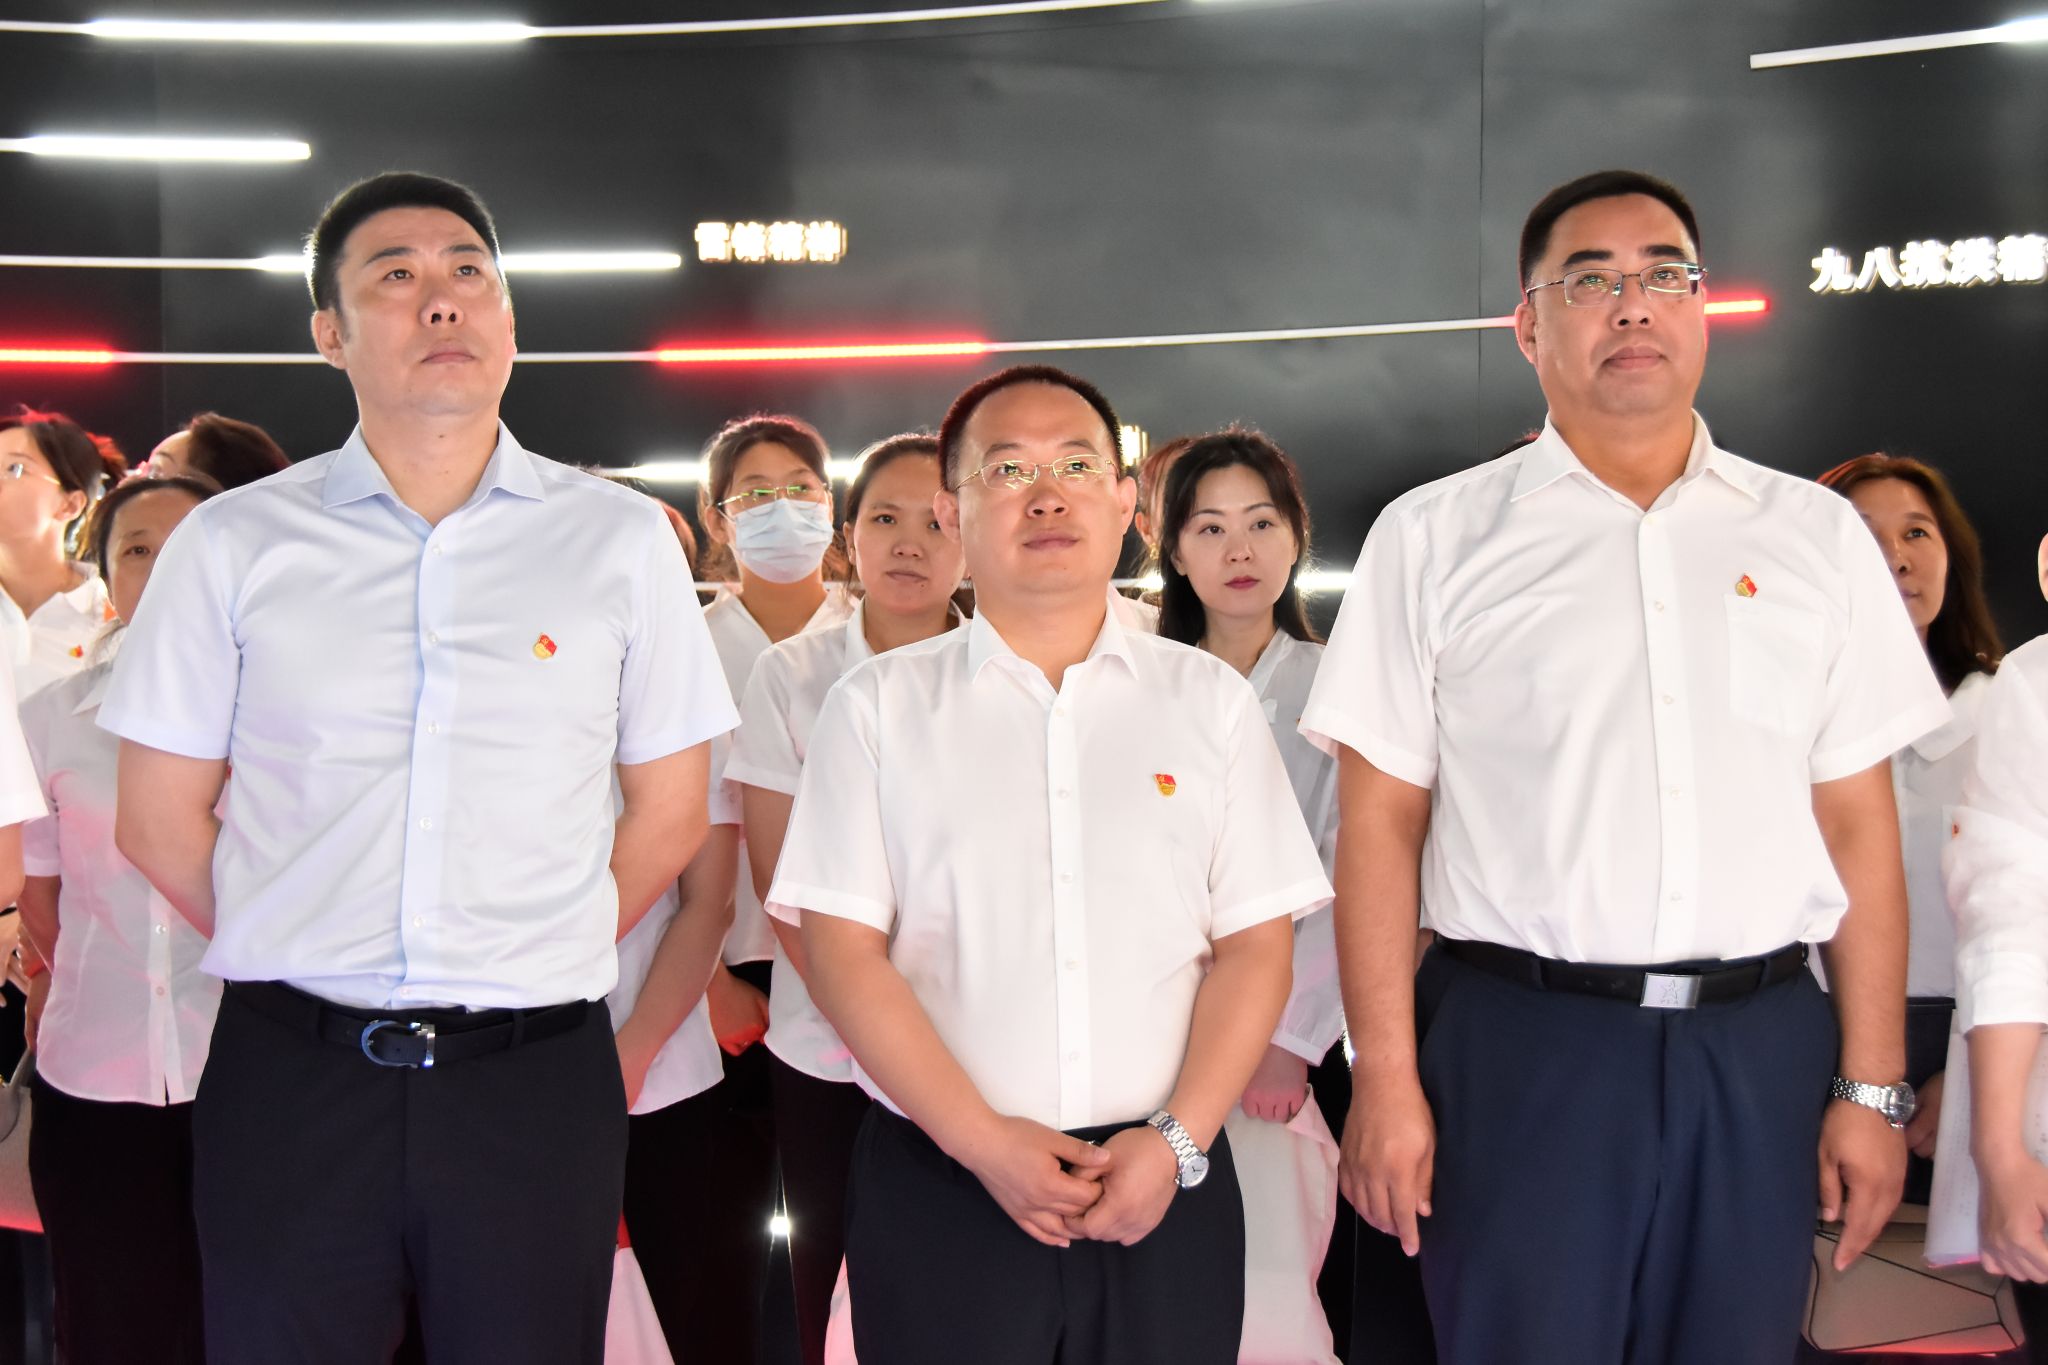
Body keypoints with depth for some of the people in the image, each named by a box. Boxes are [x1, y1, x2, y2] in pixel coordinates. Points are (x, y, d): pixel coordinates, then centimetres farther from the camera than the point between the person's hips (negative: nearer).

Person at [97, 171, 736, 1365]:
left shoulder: (621, 540, 4)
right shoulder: (232, 545, 4)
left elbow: (669, 816, 10)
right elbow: (159, 825, 7)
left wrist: (533, 965, 11)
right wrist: (319, 967, 10)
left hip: (537, 1083, 0)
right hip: (290, 1077, 0)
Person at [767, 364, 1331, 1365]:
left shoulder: (1209, 700, 8)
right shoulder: (877, 707, 4)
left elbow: (1254, 946, 3)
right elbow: (842, 951, -2)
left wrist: (1178, 1139, -9)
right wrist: (981, 1139, -11)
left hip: (1162, 1185, 1)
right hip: (941, 1182, -1)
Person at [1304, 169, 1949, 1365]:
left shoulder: (1818, 535, 9)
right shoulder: (1435, 539, 2)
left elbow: (1859, 823, 7)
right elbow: (1383, 825, 0)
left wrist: (1874, 1087, 3)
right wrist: (1387, 1081, -6)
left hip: (1761, 1050, 2)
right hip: (1521, 1043, -2)